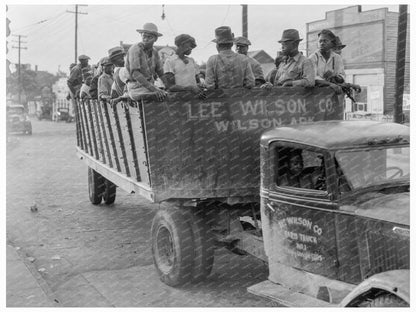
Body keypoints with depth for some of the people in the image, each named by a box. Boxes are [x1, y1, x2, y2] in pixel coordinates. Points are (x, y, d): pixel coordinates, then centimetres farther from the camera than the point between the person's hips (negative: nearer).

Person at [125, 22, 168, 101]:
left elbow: (161, 73, 15)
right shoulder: (135, 49, -13)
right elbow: (135, 73, -23)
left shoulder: (154, 52, 10)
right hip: (136, 88, -8)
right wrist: (153, 89, -31)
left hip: (150, 85, 8)